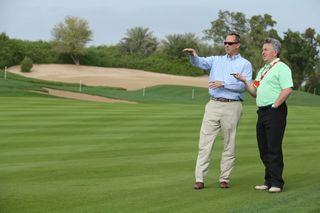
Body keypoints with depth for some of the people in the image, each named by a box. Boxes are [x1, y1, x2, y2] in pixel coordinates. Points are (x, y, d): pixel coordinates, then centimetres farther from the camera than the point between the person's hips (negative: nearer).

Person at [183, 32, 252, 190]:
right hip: (214, 104, 3)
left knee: (229, 144, 3)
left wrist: (223, 84, -16)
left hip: (232, 107, -2)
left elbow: (243, 86, -8)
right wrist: (193, 56, -24)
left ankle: (224, 178, 12)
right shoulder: (216, 60, 16)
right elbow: (200, 62, -2)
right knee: (205, 142, -4)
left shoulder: (245, 64, 5)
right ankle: (200, 179, -3)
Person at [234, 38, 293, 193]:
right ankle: (268, 181, 18)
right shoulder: (262, 70, 22)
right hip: (262, 112, 9)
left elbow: (287, 89, -18)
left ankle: (276, 183, -3)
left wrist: (275, 105, -16)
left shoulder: (281, 68, -7)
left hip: (275, 111, -9)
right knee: (263, 149, 10)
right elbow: (255, 92, 20)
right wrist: (244, 81, 6)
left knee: (274, 148, -8)